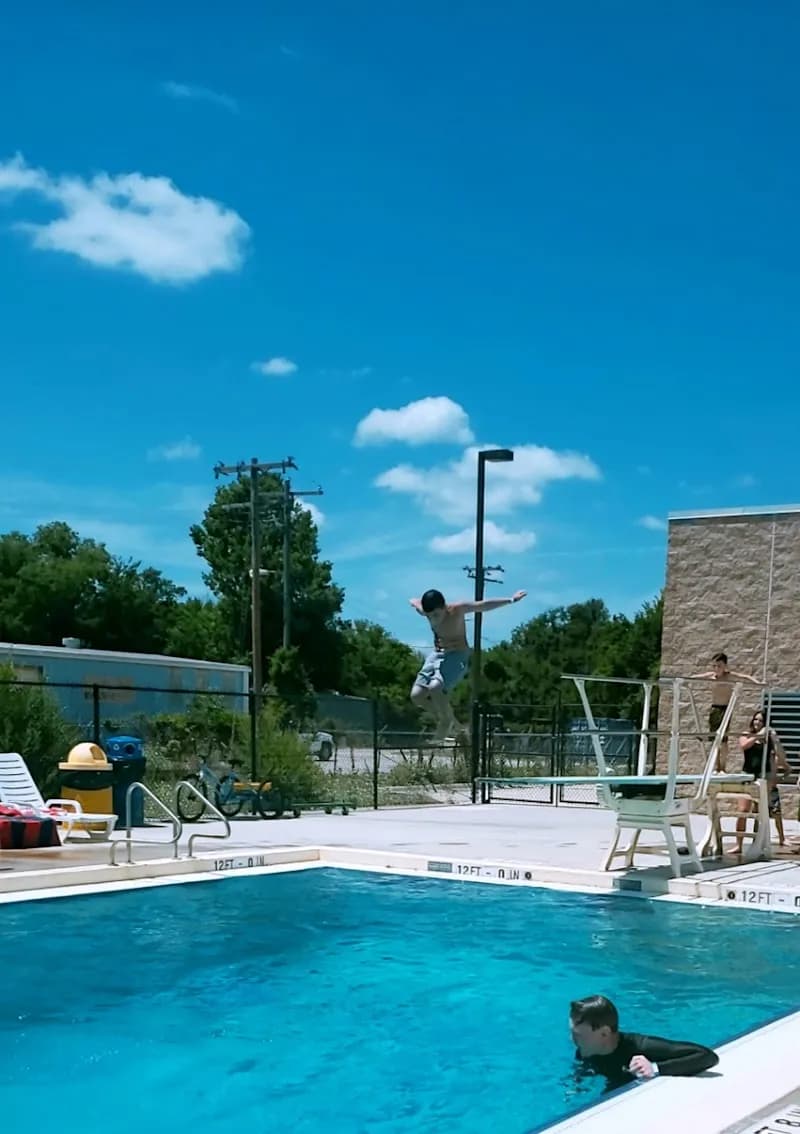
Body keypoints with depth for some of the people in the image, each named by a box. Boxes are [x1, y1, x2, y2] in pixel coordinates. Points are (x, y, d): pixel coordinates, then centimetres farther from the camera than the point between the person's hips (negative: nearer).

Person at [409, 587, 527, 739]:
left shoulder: (457, 609, -20)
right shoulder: (424, 611, -9)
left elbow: (484, 605, -14)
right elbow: (413, 601, 13)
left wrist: (511, 600, -10)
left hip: (457, 655, -5)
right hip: (436, 655, 6)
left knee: (435, 688, -29)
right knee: (417, 695, -8)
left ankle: (448, 721, -2)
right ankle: (449, 722, 12)